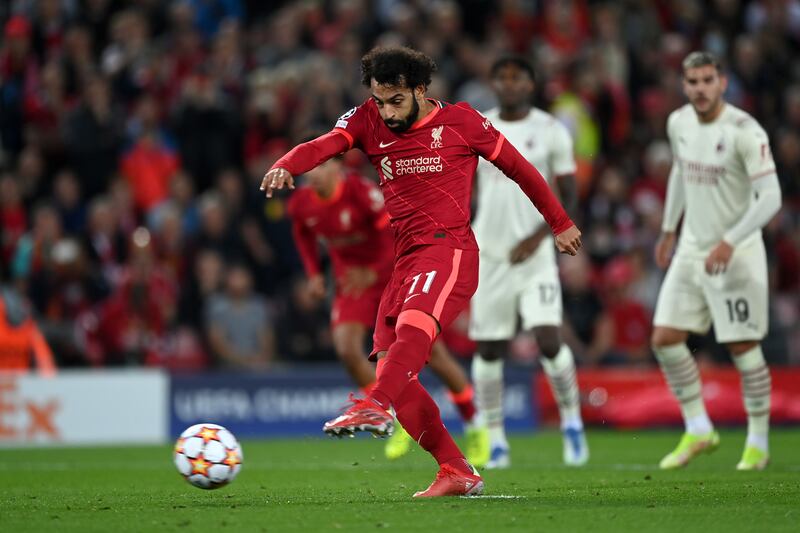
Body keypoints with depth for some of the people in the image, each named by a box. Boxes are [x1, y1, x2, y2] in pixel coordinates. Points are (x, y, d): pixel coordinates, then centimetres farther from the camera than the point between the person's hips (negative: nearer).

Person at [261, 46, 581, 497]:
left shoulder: (460, 121, 2)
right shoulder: (369, 121, 10)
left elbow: (519, 167, 13)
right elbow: (323, 146, -7)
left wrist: (560, 224, 20)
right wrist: (286, 166, -31)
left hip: (450, 249, -6)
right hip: (407, 258, 6)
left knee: (412, 327, -34)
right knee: (395, 374, -3)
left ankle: (375, 407, -57)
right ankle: (458, 473, 4)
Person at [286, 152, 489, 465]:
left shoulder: (361, 192, -26)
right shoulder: (301, 204, -8)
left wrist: (373, 273, -27)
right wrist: (313, 273, 4)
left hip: (393, 276, -4)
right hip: (351, 282, 4)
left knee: (431, 351, -4)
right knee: (346, 348, -18)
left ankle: (474, 427, 14)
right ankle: (399, 422, 1)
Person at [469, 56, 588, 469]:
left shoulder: (550, 131, -2)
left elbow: (568, 195, 0)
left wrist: (537, 237, -12)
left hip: (534, 254, -3)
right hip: (488, 255, 3)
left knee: (548, 339, -15)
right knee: (489, 349, 4)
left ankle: (572, 421, 3)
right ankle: (494, 439, 13)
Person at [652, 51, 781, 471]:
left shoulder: (744, 132, -19)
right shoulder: (679, 122, 2)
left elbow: (770, 197, -21)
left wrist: (730, 241, -28)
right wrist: (668, 230, 25)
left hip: (736, 252, -6)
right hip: (692, 248, 6)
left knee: (743, 347, -2)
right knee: (665, 339, 0)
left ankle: (758, 442, 12)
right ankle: (698, 431, 13)